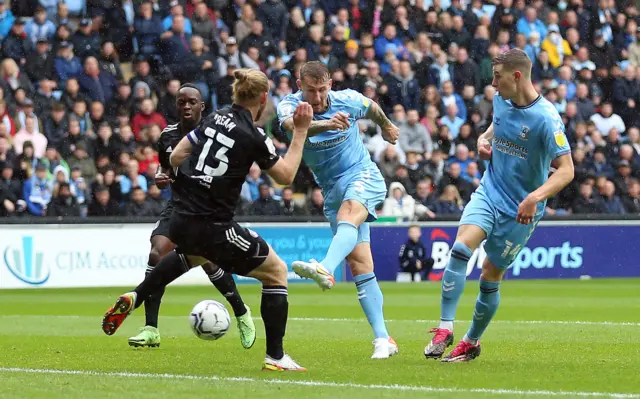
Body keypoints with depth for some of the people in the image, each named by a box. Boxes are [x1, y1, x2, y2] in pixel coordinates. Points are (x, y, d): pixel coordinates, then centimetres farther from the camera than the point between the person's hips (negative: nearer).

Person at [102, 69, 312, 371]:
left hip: (180, 221, 7)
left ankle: (133, 298, 34)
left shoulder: (215, 118, 6)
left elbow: (175, 157, 10)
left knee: (191, 255, 43)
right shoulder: (253, 137, -12)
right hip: (212, 229, -7)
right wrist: (300, 132, 1)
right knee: (276, 271, 8)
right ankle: (276, 357, 5)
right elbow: (286, 176, -2)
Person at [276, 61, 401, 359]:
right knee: (359, 265, -4)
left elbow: (373, 109, 16)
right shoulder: (290, 106, -11)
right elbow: (292, 124, -36)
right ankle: (382, 339, -3)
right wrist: (325, 125, -55)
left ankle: (325, 269, -64)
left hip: (362, 176, -2)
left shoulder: (348, 100, -9)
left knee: (348, 212, -37)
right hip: (332, 189, 2)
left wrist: (386, 126, 35)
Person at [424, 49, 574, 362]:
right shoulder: (501, 100, 0)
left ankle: (471, 342, 26)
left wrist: (535, 197, -35)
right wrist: (485, 139, 3)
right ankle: (445, 329, -22)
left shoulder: (546, 118, -21)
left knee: (490, 278, 4)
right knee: (461, 247, -21)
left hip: (520, 210, -4)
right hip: (489, 193, 4)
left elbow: (566, 170, -22)